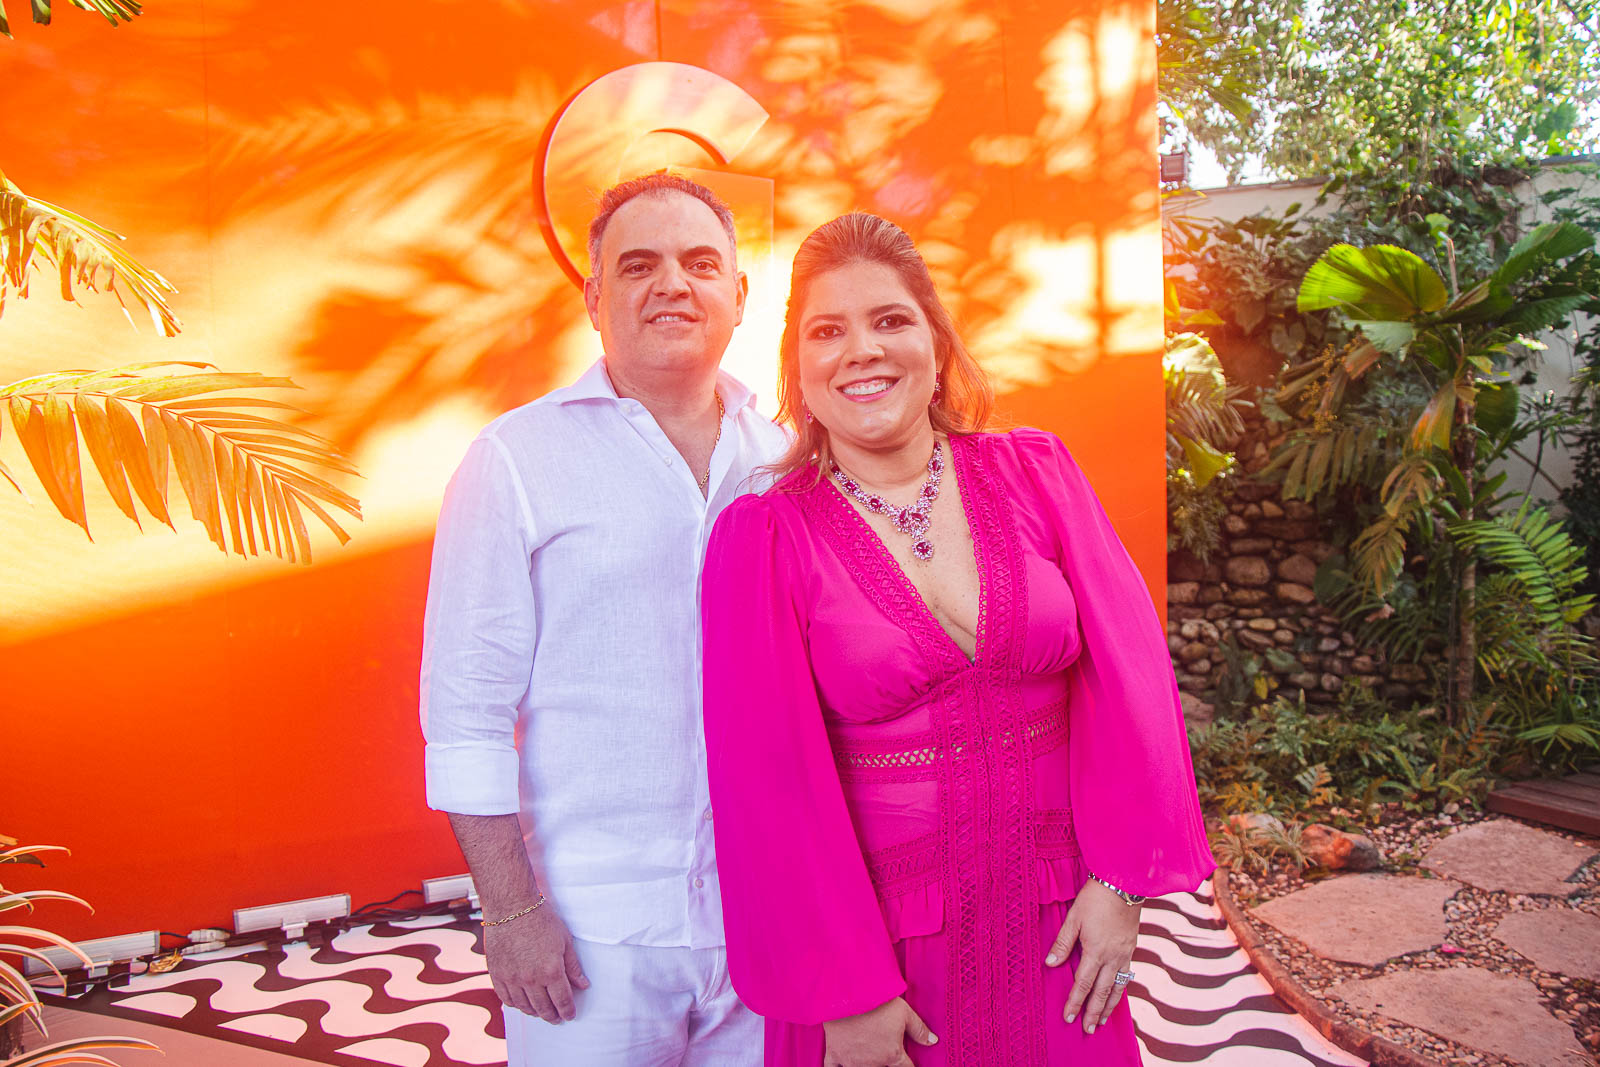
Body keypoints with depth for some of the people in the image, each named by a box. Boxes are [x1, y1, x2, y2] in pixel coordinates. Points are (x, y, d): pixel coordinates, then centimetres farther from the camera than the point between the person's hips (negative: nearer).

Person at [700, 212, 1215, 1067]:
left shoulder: (1034, 471, 0)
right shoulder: (763, 535, -8)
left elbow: (1124, 668, -2)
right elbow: (772, 775, -10)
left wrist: (1119, 879, -8)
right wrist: (846, 993, -9)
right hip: (872, 933, -2)